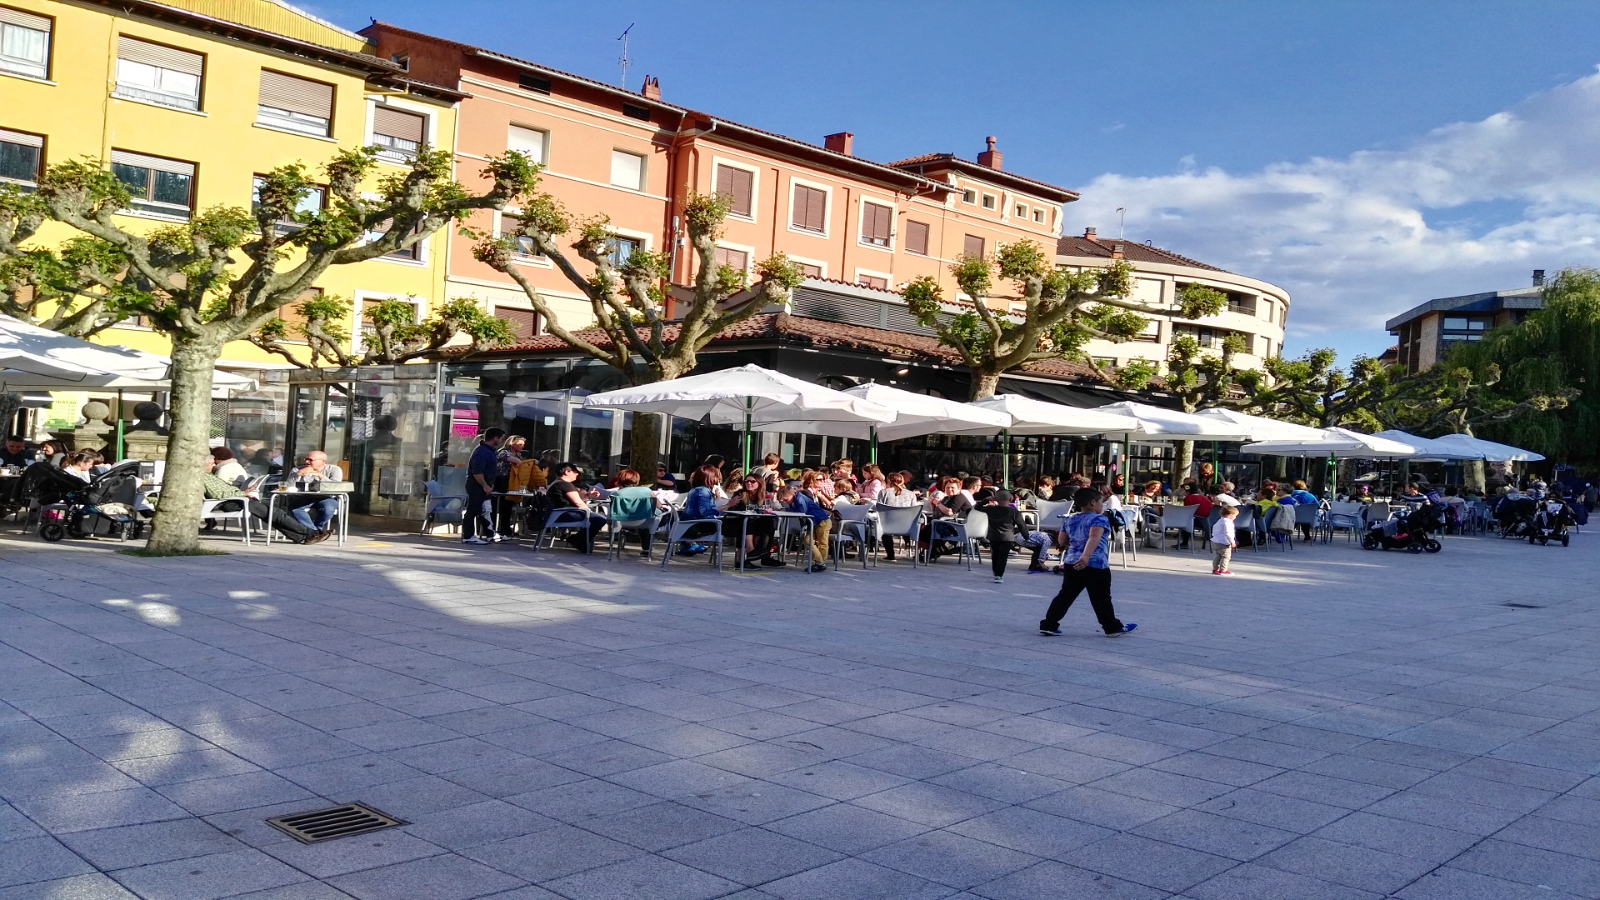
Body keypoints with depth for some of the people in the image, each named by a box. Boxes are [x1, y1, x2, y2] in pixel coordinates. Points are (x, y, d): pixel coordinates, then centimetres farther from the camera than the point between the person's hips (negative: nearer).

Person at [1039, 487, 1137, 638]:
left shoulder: (1070, 519, 13)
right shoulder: (1099, 519, -10)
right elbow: (1094, 538, -27)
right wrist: (1086, 556, -41)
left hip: (1072, 563, 6)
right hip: (1096, 565, -6)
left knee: (1065, 595, 8)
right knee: (1101, 599, 6)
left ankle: (1048, 624, 3)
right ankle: (1113, 627, 19)